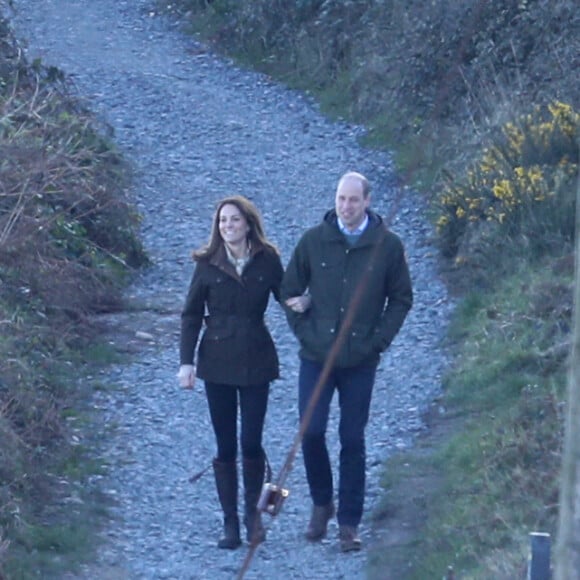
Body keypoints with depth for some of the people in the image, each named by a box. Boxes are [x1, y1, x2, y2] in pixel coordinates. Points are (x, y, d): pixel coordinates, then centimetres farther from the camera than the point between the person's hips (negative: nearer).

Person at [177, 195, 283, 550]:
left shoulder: (267, 262, -2)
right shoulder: (208, 265, -1)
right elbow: (191, 314, 2)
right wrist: (186, 361, -4)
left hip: (256, 361, 0)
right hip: (218, 361, 1)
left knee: (251, 442, -6)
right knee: (225, 447, 3)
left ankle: (253, 511, 16)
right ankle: (230, 524, 10)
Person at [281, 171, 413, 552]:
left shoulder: (388, 246, -1)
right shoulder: (314, 241, 1)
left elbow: (401, 299, 7)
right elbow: (290, 290, 10)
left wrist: (379, 341, -3)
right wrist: (304, 332, -1)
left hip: (361, 361, -1)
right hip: (316, 358, 1)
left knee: (353, 440, 3)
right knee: (311, 432, -5)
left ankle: (349, 522, 10)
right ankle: (322, 503, 18)